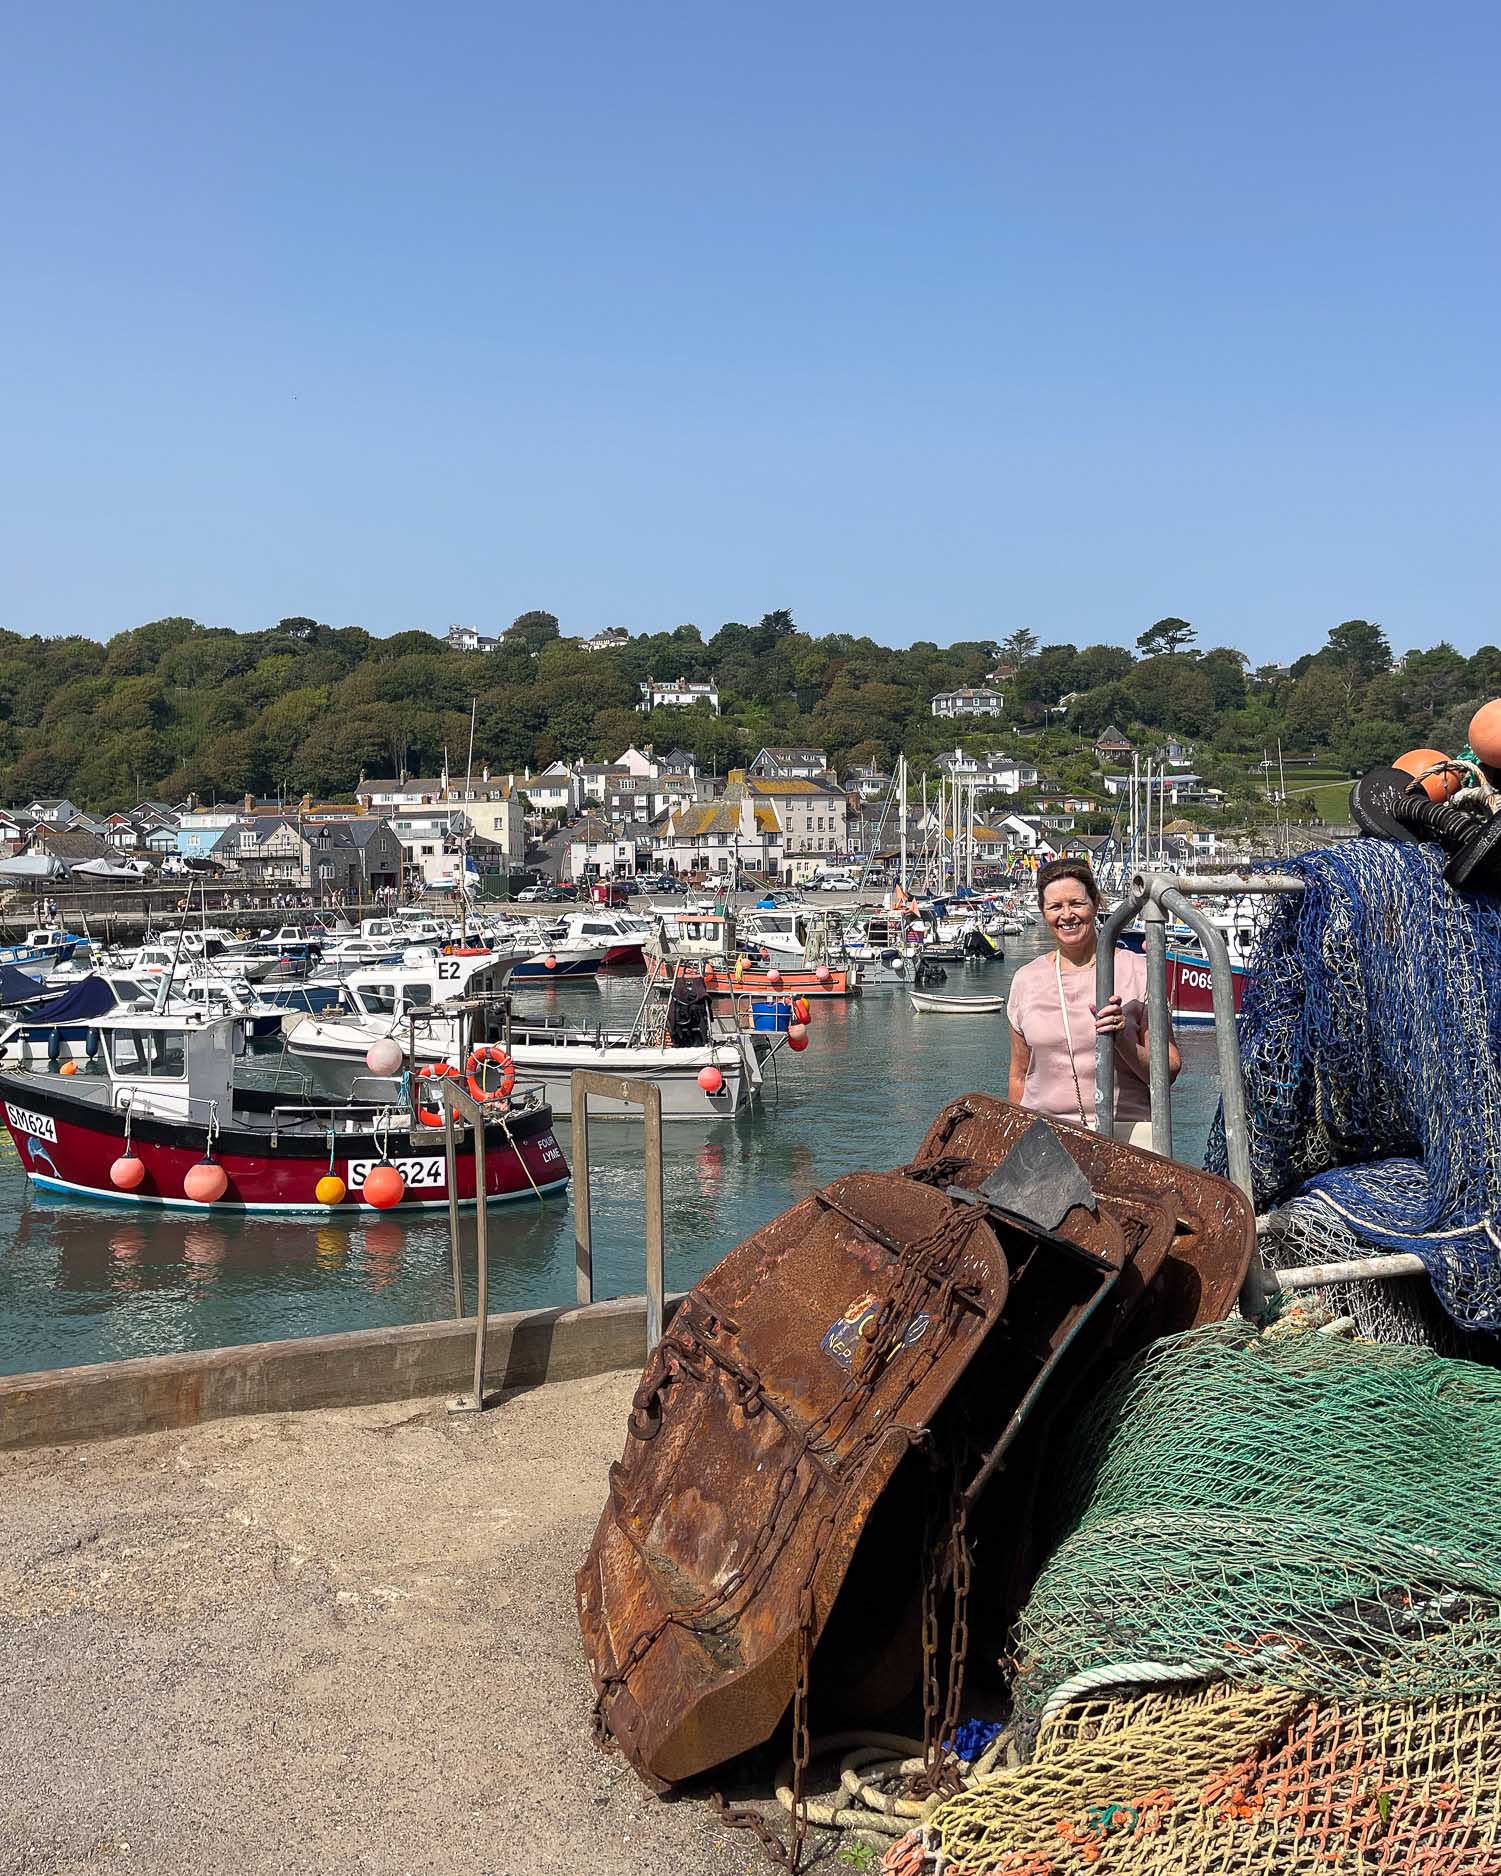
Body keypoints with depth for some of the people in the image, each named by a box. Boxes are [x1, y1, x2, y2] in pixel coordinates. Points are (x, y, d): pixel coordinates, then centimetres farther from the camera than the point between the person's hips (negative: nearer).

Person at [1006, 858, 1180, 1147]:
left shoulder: (1137, 971, 4)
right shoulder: (1026, 980, 11)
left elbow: (1169, 1070, 3)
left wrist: (1123, 1040, -12)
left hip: (1127, 1130, -2)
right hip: (1045, 1131, 2)